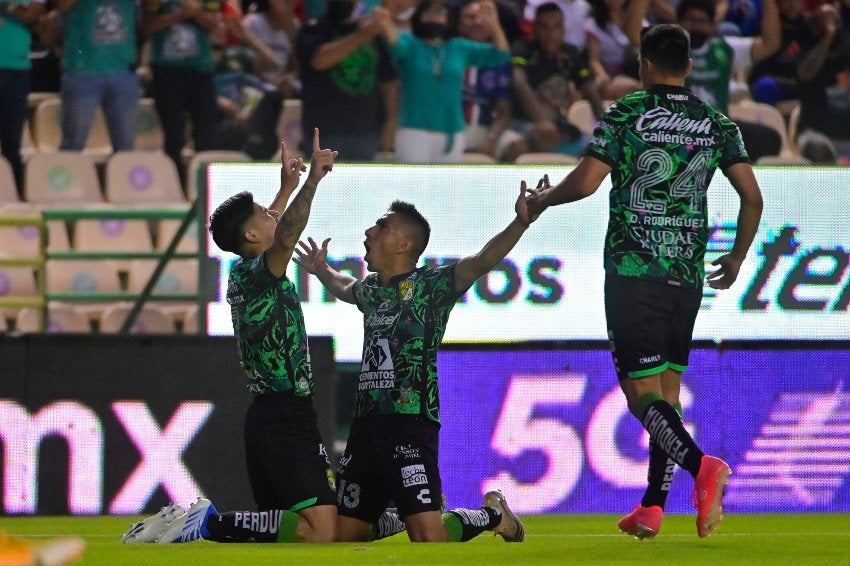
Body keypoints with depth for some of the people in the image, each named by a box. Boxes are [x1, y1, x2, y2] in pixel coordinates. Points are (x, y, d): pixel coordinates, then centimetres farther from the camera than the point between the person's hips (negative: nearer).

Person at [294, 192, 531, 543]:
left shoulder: (431, 284, -4)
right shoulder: (371, 289, 17)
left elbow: (483, 261, -20)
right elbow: (344, 288, 43)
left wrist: (521, 222, -33)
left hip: (411, 426, -7)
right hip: (365, 430, 7)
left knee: (429, 539, -15)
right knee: (345, 536, 6)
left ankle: (494, 516, 15)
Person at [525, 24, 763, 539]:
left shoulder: (626, 115, -4)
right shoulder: (717, 125, 7)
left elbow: (585, 182, -12)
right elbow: (752, 196, 3)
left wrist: (541, 200, 8)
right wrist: (738, 257, 18)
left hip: (633, 269, -4)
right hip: (688, 276, 4)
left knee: (642, 389, -6)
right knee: (668, 386, 12)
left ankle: (701, 465, -30)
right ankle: (653, 508, 8)